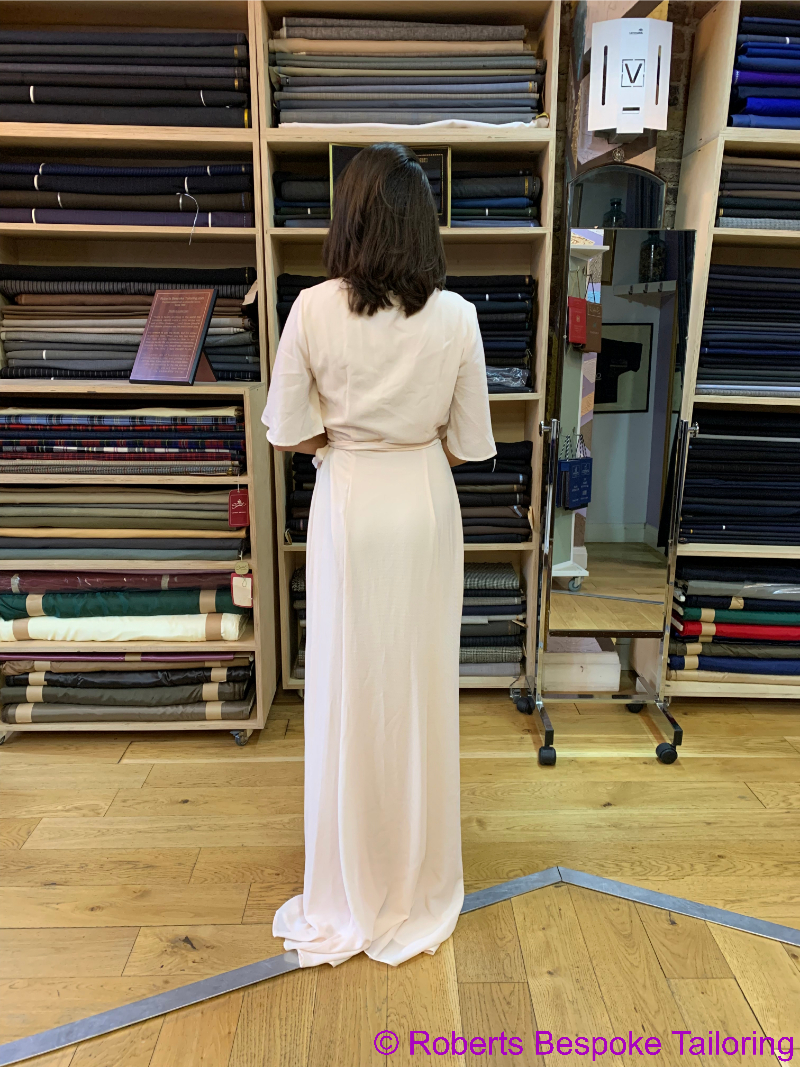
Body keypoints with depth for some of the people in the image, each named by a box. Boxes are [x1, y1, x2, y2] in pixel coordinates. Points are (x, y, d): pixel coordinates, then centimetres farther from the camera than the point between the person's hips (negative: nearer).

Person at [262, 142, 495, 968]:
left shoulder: (313, 309, -10)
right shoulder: (455, 316, -7)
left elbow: (288, 432, -6)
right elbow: (470, 442, -2)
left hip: (347, 506, -1)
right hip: (425, 506, 1)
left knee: (347, 692, 12)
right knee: (420, 690, 14)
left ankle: (347, 895, 31)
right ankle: (419, 889, 34)